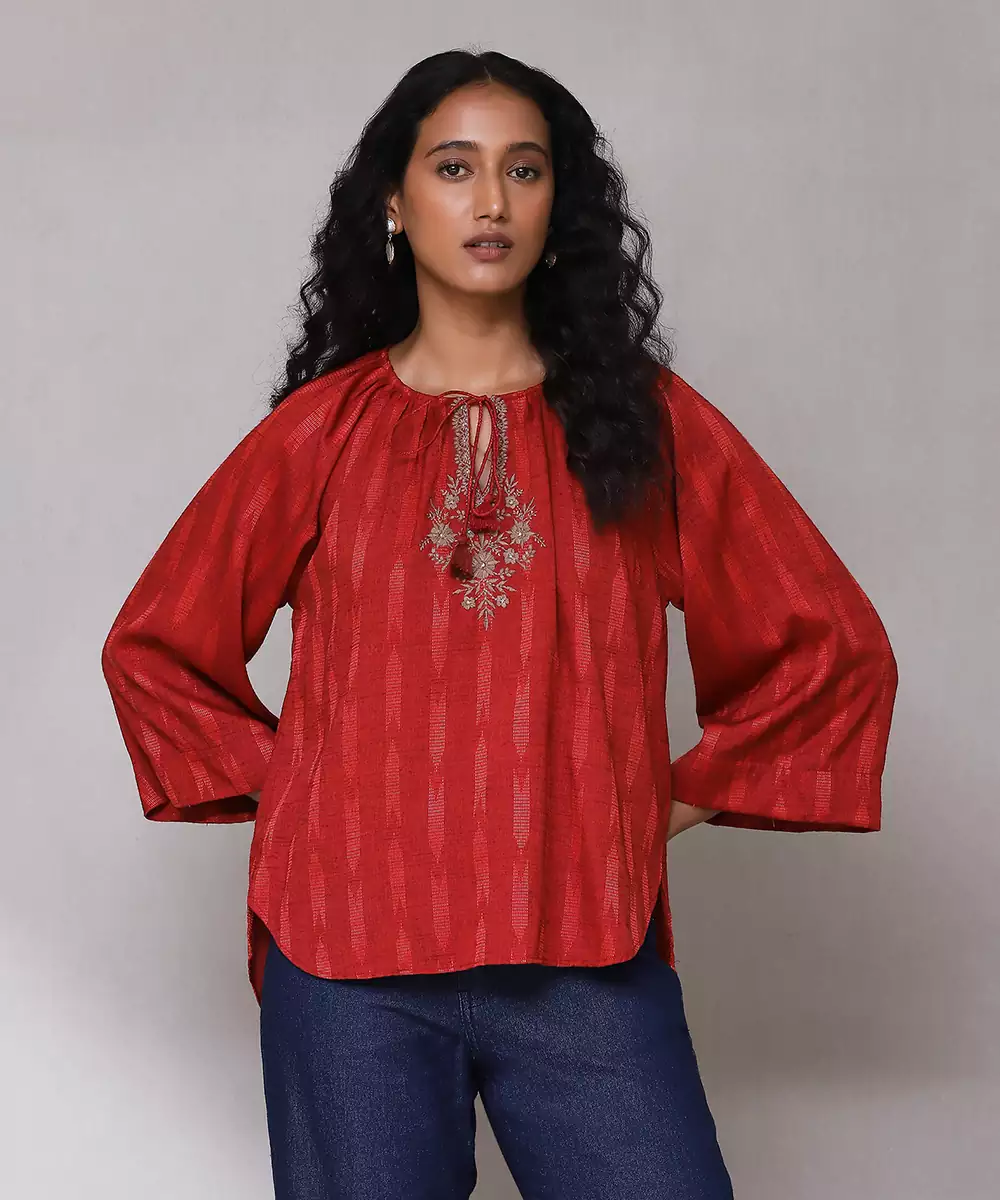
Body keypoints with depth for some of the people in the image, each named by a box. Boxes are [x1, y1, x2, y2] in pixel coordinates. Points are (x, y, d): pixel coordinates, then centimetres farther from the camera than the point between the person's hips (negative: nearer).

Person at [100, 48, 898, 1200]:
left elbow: (832, 645, 10)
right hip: (351, 964, 0)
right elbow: (153, 646, 15)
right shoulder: (321, 430, 5)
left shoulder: (651, 421, 5)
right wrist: (272, 782, 7)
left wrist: (688, 795, 6)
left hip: (590, 963, 0)